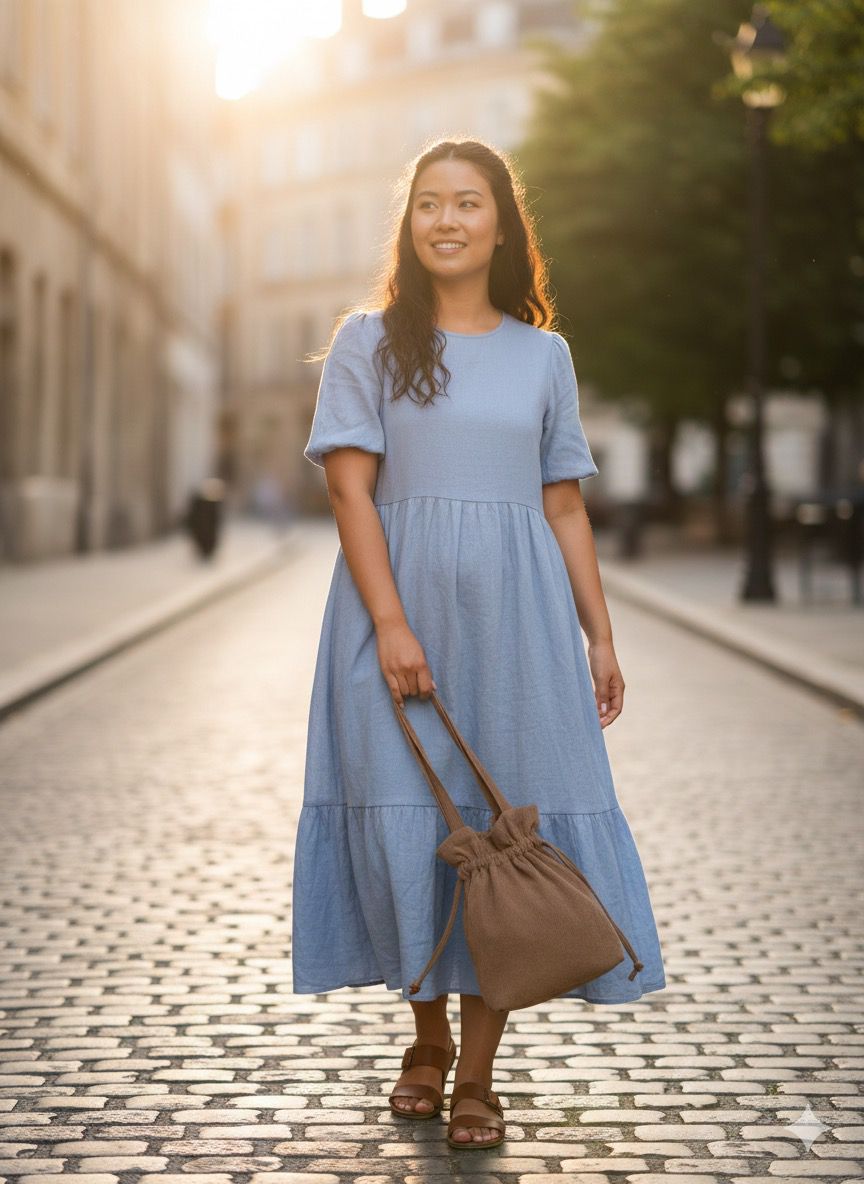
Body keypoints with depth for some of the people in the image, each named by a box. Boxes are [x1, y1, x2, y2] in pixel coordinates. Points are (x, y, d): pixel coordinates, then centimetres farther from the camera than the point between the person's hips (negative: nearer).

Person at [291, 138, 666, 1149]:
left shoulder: (543, 354, 12)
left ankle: (478, 1070, 6)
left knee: (507, 819, -3)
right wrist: (390, 622, -15)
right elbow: (349, 489, -4)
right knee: (406, 814, 0)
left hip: (514, 611, 2)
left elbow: (563, 507, 13)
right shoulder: (370, 340, 4)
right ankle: (427, 1036, 21)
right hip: (397, 603, -2)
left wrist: (600, 637, 8)